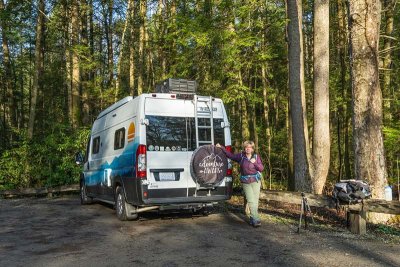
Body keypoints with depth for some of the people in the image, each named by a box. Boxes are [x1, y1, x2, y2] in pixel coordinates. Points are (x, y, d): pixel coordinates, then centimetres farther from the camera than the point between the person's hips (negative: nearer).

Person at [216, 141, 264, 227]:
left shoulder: (256, 156, 3)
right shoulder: (241, 156, 2)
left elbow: (261, 168, 3)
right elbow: (230, 155, 11)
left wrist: (255, 162, -13)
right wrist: (221, 147, 9)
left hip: (255, 181, 1)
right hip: (245, 182, -1)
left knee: (255, 200, 1)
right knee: (251, 201, -8)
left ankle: (252, 218, 13)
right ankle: (256, 220, -10)